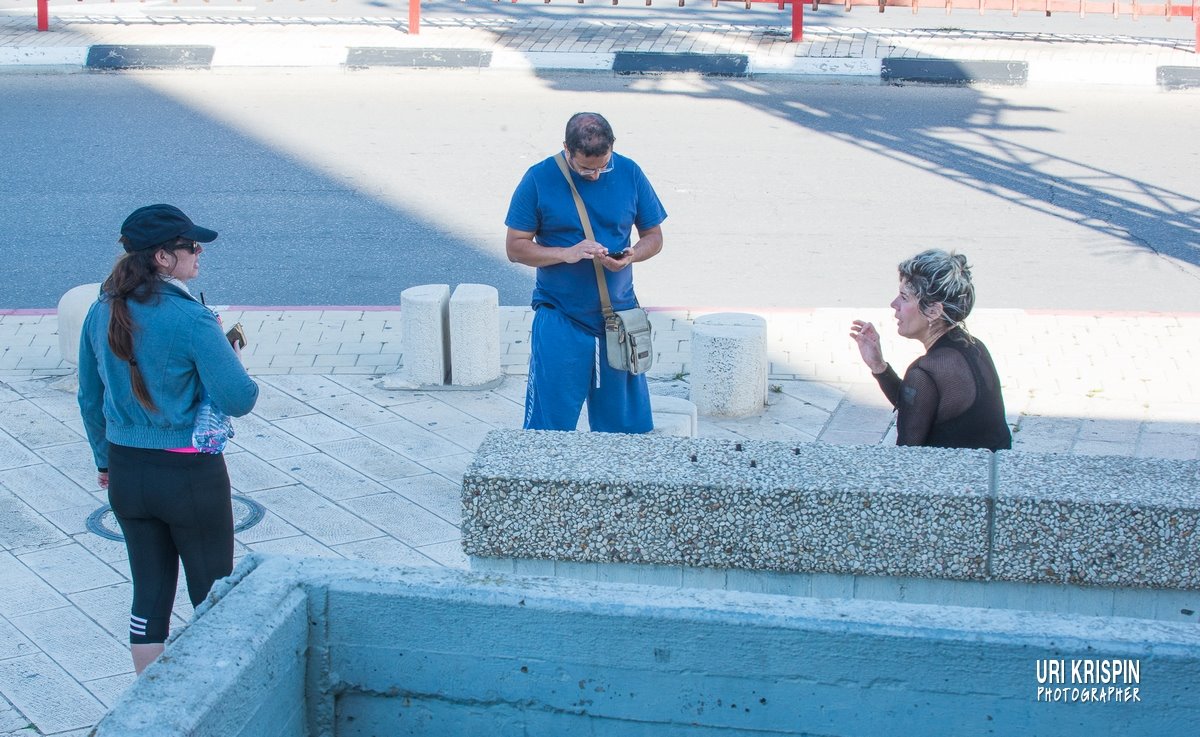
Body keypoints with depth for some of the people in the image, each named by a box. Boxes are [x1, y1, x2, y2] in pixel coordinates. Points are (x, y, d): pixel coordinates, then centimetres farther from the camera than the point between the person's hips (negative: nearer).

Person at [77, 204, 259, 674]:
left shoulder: (101, 312, 1)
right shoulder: (191, 319, -19)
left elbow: (90, 398, 11)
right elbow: (239, 399, -20)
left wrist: (105, 460, 24)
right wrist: (228, 351, -1)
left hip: (126, 473, 6)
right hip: (189, 476, -6)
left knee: (149, 594, 16)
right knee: (213, 595, 9)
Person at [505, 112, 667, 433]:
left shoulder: (630, 174, -1)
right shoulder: (539, 179, -7)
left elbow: (653, 236, 7)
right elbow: (515, 247, -4)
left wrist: (631, 256, -15)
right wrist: (566, 253, -20)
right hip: (559, 321, -2)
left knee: (626, 425, 9)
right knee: (551, 425, 0)